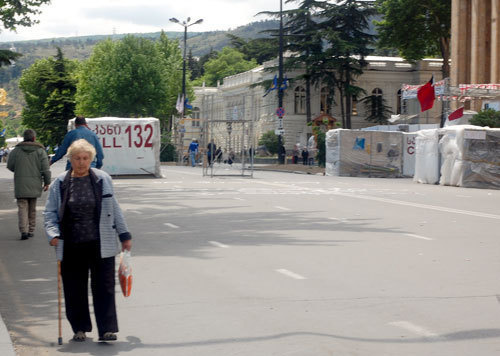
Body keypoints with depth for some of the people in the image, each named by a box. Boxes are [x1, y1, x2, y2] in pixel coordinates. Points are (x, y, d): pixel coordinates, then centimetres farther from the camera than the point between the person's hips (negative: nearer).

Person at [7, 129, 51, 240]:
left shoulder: (16, 151, -1)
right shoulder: (40, 151, -2)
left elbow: (10, 166, 4)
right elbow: (46, 169, -4)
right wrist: (47, 182, 5)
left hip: (20, 185, -1)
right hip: (35, 185, 1)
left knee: (22, 207, -2)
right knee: (32, 209, 13)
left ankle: (24, 230, -17)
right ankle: (31, 230, 17)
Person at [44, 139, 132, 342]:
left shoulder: (103, 179, 4)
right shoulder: (59, 184, 4)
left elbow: (114, 209, 11)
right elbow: (50, 213, 8)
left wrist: (124, 235, 12)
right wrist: (53, 234, -8)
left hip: (100, 244, -1)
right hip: (71, 246, 1)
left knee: (103, 287, -2)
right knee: (74, 289, 8)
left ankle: (106, 329, 2)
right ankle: (79, 328, 23)